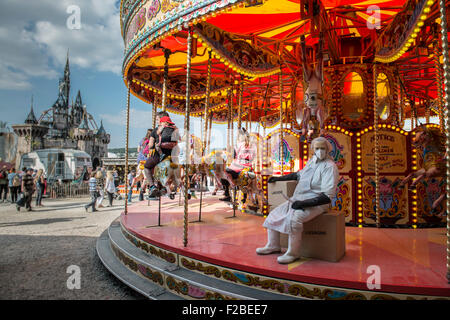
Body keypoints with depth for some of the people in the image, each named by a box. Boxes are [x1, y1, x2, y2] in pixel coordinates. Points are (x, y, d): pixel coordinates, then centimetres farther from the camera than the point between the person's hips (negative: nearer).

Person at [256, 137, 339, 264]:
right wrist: (279, 178, 27)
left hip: (316, 203, -8)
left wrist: (304, 203, -25)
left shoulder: (330, 167, -14)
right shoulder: (312, 160, 11)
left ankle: (293, 253, -13)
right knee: (274, 214, 2)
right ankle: (273, 246, 16)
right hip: (298, 199, 8)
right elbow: (299, 174, 30)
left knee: (293, 218, -32)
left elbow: (327, 196, -21)